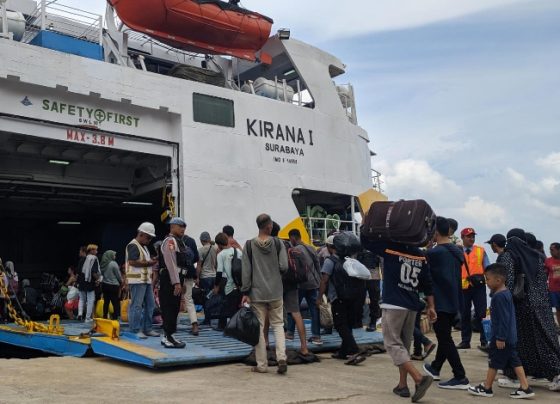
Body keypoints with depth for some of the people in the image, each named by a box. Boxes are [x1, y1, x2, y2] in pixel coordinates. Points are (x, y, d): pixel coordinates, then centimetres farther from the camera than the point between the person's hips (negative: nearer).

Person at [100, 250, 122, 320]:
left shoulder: (103, 264, 4)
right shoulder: (113, 263, -13)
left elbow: (102, 274, 12)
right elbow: (118, 275, -7)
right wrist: (121, 281, 11)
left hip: (105, 285, 6)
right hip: (113, 286, -6)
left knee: (106, 302, 11)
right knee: (116, 303, -2)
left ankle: (105, 317, 15)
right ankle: (115, 317, -6)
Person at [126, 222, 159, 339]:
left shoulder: (144, 247, 22)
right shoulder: (133, 246, -10)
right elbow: (132, 262, -21)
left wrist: (152, 261, 13)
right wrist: (149, 263, -15)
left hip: (146, 280, 10)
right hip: (137, 280, -10)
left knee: (150, 305, 10)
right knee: (136, 306, -6)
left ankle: (147, 329, 17)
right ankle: (136, 330, -1)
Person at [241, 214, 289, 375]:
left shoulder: (249, 245, -3)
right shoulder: (278, 243, -3)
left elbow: (246, 270, -4)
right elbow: (284, 267, -6)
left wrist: (245, 292, -1)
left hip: (257, 293, -1)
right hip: (275, 292, 1)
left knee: (259, 327, 6)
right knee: (278, 324, 12)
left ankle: (261, 364, 9)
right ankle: (281, 357, -5)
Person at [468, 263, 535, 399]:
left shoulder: (499, 297, -22)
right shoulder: (506, 293, 9)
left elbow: (503, 319, -24)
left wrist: (500, 338, -21)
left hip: (501, 337, -9)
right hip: (511, 336, 9)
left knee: (494, 361, 3)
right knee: (514, 361, 11)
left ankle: (486, 388, 15)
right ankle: (525, 388, 12)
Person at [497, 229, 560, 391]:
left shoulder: (507, 257, -7)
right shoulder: (536, 256, 6)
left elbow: (506, 282, -15)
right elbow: (543, 282, 8)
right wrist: (544, 304, 13)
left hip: (518, 304, -4)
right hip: (539, 304, 4)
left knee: (514, 340, 6)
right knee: (544, 338, 7)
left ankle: (512, 376, 11)